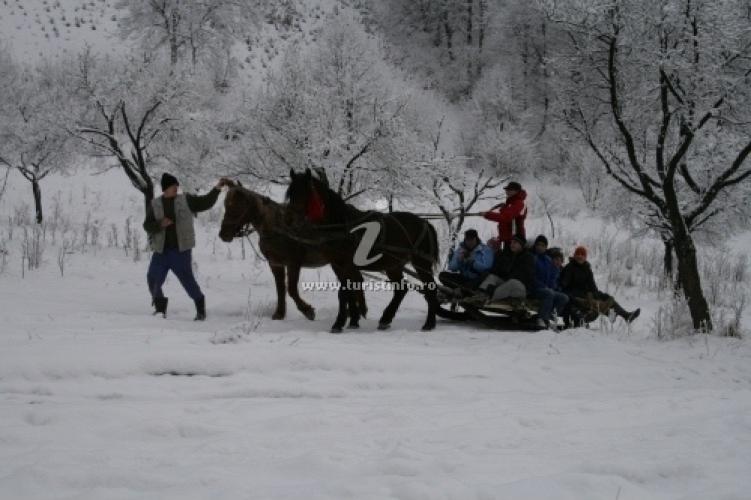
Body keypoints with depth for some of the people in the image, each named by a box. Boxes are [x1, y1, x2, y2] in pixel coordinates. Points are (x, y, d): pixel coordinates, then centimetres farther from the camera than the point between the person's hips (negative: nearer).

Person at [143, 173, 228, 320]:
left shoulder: (186, 201, 3)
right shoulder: (154, 205, 5)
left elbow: (206, 202, 1)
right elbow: (147, 226, 0)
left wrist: (217, 188, -9)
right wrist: (160, 224, -19)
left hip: (181, 250, -3)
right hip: (161, 251, 3)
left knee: (187, 279, -10)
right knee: (153, 279, 4)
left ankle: (200, 308, 5)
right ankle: (160, 307, 25)